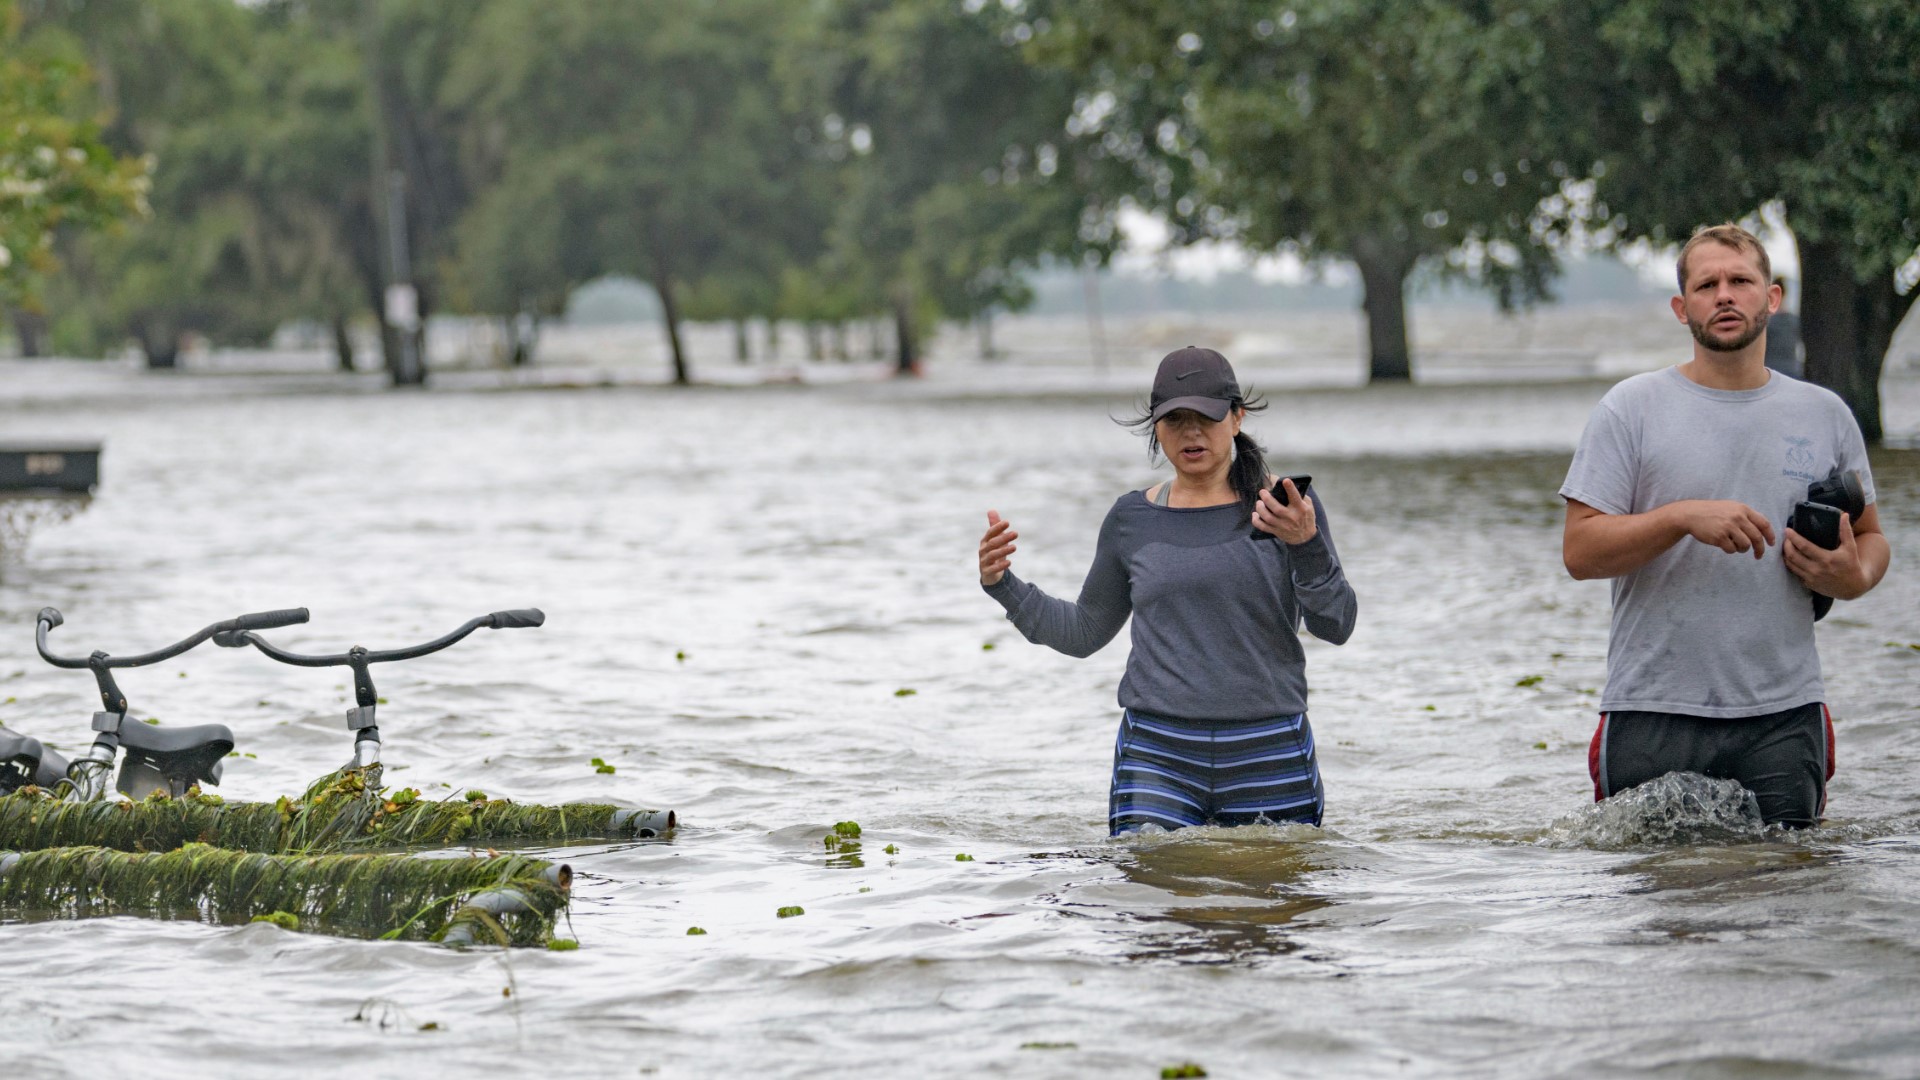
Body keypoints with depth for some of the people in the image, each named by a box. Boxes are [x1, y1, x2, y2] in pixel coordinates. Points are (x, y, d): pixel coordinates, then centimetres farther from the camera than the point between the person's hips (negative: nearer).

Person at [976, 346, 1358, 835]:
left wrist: (1307, 546, -24)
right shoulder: (1133, 519, 7)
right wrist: (1002, 585, 4)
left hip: (1268, 759, -1)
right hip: (1157, 757, 1)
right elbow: (1084, 631, 18)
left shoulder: (1288, 504, 1)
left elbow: (1336, 625, -7)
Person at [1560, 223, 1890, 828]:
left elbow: (1870, 537, 20)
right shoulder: (1631, 409, 1)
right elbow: (1580, 551, -5)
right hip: (1654, 713, -2)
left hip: (1784, 715, 2)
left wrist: (1853, 578, -4)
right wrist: (1683, 517, -20)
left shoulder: (1825, 415, 11)